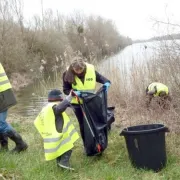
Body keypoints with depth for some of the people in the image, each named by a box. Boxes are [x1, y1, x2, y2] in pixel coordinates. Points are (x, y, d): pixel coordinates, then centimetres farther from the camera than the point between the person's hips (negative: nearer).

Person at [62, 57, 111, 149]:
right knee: (83, 124, 10)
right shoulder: (68, 74, -18)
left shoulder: (91, 70, -16)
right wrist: (74, 92, -30)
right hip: (77, 103, -1)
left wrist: (106, 83, -28)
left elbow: (102, 78, -5)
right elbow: (65, 90, -9)